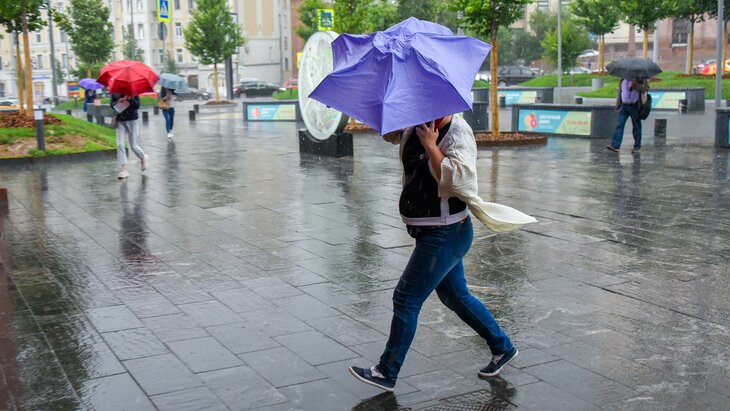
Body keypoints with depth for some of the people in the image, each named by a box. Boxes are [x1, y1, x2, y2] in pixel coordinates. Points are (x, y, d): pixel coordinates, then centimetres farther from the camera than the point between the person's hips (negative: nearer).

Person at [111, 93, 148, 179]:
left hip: (132, 120, -3)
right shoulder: (115, 93, 3)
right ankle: (123, 169, -4)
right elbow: (112, 105, 0)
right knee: (119, 145, -8)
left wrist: (130, 99, -28)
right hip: (120, 121, 3)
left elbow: (137, 105, -12)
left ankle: (143, 157, 36)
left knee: (134, 146, 3)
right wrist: (119, 101, -20)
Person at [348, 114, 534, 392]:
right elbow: (389, 133, 17)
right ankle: (503, 347, 36)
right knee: (455, 296, 20)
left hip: (445, 235, -10)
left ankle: (387, 373, 10)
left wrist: (430, 146, -26)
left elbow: (456, 179, -32)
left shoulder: (458, 134, -19)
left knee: (406, 299, -3)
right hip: (434, 234, 10)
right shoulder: (416, 127, 4)